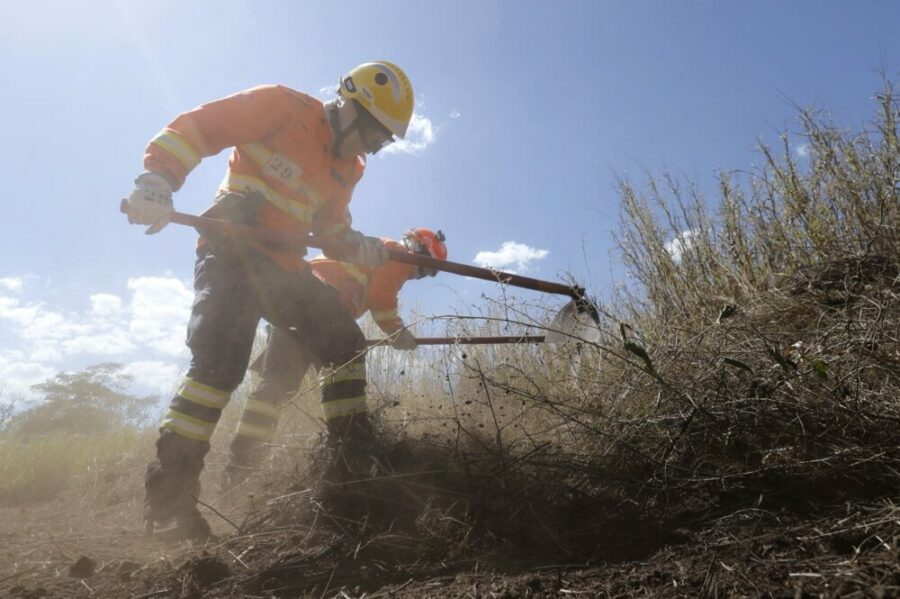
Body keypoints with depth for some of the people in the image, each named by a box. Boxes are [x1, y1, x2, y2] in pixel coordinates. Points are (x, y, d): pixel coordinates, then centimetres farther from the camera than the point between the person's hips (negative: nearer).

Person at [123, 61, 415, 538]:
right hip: (231, 252, -7)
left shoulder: (346, 167, 15)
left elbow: (331, 230, 19)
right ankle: (169, 491, -12)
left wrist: (359, 247, -2)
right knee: (220, 360, -22)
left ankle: (353, 446, 15)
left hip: (284, 267, 8)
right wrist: (158, 178, -23)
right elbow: (194, 127, -9)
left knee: (345, 342, 3)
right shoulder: (280, 106, -6)